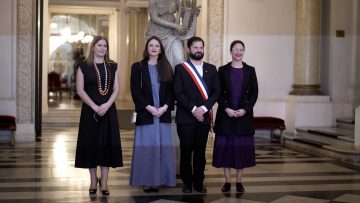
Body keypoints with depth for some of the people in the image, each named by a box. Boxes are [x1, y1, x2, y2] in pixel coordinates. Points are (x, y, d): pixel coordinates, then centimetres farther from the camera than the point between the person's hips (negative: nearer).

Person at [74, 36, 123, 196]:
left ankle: (104, 181, 9)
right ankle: (93, 180, 15)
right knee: (91, 144, 2)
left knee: (107, 144, 1)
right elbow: (80, 90, -5)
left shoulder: (112, 66, 7)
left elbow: (116, 89, 3)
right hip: (90, 111, -2)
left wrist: (107, 105, -14)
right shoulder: (84, 66, 0)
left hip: (108, 110, 2)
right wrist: (95, 107, -15)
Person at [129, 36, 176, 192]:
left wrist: (165, 107, -9)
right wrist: (148, 107, -13)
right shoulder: (138, 67, 3)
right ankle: (146, 181, 4)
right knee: (146, 147, -2)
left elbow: (171, 90, 7)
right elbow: (135, 91, -4)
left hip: (163, 114, 3)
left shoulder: (166, 68, 11)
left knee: (162, 147, 1)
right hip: (145, 114, -2)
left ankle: (158, 180, 8)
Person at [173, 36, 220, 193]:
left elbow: (216, 91, 4)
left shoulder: (211, 69, 11)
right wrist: (193, 109, -15)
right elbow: (178, 93, -7)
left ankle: (199, 182, 15)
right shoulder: (180, 68, 1)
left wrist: (203, 108, -9)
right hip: (185, 117, -2)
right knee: (186, 151, 3)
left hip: (204, 117, 3)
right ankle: (187, 182, 12)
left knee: (200, 151, 7)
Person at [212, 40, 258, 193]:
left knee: (242, 147, 1)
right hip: (226, 115, 0)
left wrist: (245, 109, -10)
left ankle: (239, 181, 10)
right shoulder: (223, 70, 4)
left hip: (244, 114, 1)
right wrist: (226, 108, -13)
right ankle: (227, 181, 8)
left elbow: (254, 93, 2)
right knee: (225, 146, 0)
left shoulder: (250, 70, 5)